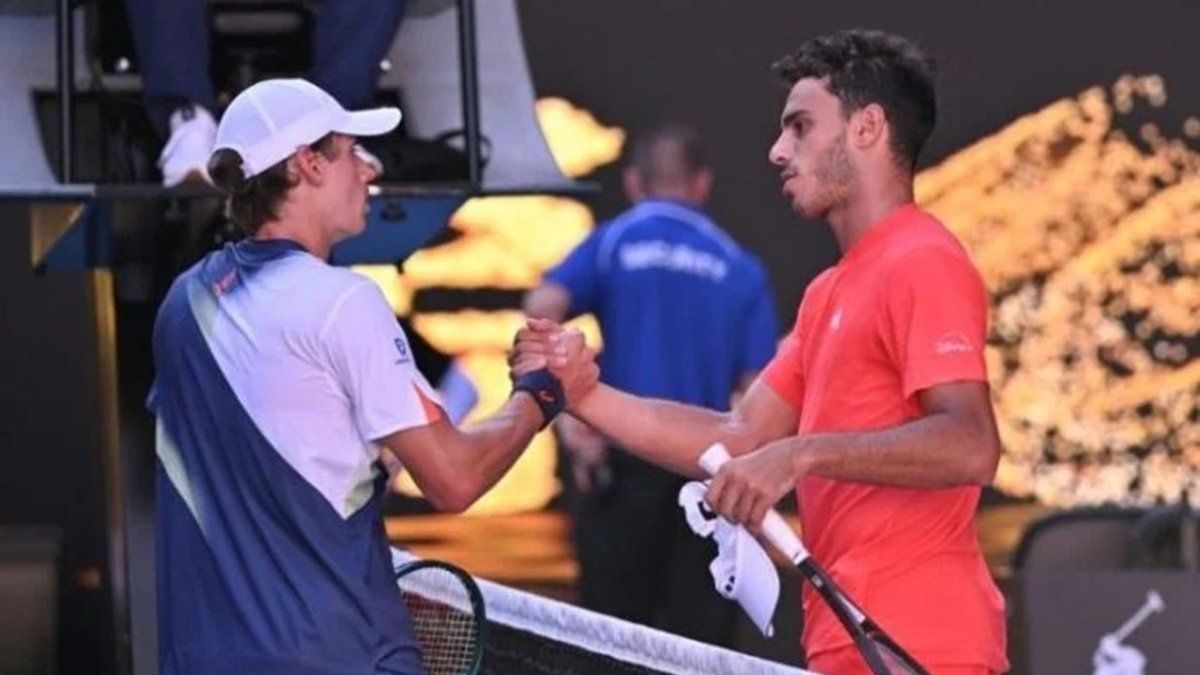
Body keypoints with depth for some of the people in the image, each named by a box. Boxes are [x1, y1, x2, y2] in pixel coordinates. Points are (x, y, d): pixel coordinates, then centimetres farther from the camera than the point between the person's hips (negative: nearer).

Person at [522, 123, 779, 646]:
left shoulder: (612, 243, 5)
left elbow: (542, 308, -13)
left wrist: (565, 412, -12)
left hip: (625, 458, -1)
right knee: (702, 640, 2)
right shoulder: (740, 268, 9)